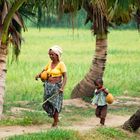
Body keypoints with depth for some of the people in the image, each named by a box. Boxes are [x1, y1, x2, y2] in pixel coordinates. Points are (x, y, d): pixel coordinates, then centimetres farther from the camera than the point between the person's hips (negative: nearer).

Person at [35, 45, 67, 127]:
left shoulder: (61, 64, -9)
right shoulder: (50, 63, 9)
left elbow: (65, 77, -13)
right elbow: (43, 71, 18)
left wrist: (62, 87, -25)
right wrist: (39, 75, -5)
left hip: (56, 87, -6)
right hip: (48, 86, 6)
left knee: (55, 104, -1)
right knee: (47, 104, 6)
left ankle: (55, 122, 10)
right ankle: (56, 118, 25)